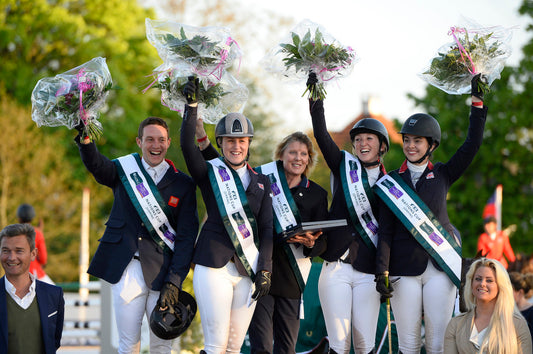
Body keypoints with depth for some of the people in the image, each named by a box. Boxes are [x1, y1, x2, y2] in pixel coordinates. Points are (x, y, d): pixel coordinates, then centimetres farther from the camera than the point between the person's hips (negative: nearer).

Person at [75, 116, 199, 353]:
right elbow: (96, 165, -15)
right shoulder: (124, 170, 8)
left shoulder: (183, 184, 6)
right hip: (125, 270, 0)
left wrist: (174, 282, -9)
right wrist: (85, 140, -37)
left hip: (161, 271, 0)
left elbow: (187, 236, 1)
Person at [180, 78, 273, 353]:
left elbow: (266, 228, 12)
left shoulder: (260, 181, 16)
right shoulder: (209, 172, 6)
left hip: (248, 269, 3)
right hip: (214, 266, -3)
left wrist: (265, 269, 1)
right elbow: (187, 145, -13)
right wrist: (192, 105, -24)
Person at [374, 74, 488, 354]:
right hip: (404, 269, 0)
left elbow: (473, 144, 0)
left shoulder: (442, 175, 9)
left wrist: (477, 102, -5)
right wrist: (382, 271, -7)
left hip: (440, 267, 0)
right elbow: (385, 229, 3)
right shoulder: (391, 182, 8)